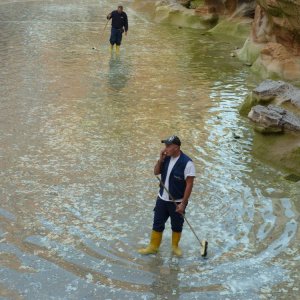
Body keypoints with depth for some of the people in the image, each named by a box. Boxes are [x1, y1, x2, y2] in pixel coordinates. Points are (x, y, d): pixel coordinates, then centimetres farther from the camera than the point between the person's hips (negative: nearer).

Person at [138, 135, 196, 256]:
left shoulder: (187, 163, -23)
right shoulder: (166, 158, -3)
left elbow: (189, 184, -20)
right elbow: (156, 172, 5)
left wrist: (183, 203, -19)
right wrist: (161, 159, -13)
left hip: (177, 202, -5)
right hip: (162, 199, 5)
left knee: (177, 226, 14)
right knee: (157, 223, 14)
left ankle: (175, 246, 35)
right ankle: (153, 246, 30)